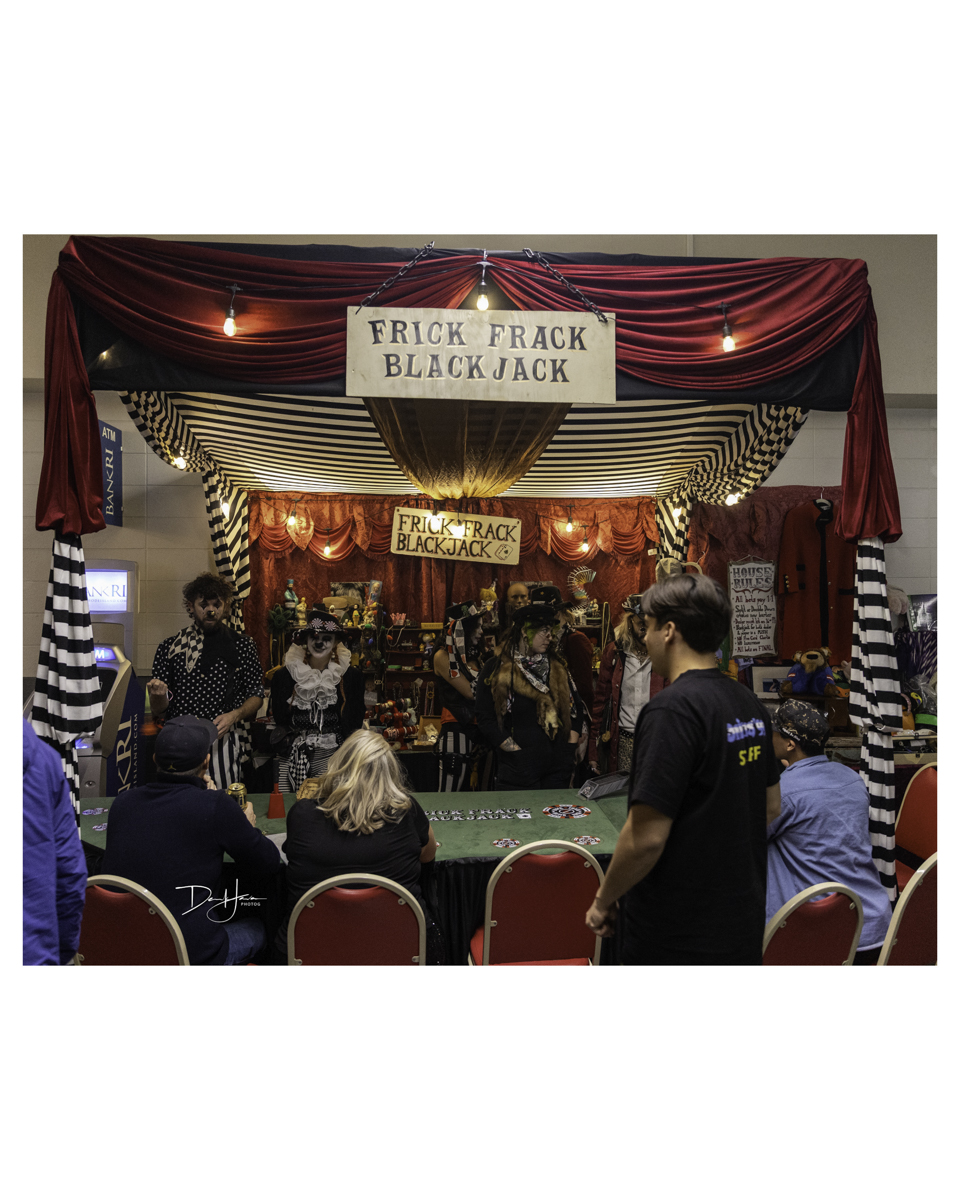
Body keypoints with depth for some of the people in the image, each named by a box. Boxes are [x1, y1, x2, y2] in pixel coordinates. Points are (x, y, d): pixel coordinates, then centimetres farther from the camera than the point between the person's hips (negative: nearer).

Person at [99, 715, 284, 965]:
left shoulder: (123, 802, -1)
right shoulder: (216, 806, -16)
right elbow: (270, 868, -5)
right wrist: (249, 827, 16)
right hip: (190, 957, -5)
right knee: (257, 928, 25)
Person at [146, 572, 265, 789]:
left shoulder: (241, 646, 8)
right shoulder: (169, 648, 7)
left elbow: (256, 695, 11)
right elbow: (159, 711, 8)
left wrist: (235, 715, -7)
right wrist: (158, 696, -14)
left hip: (225, 742, 0)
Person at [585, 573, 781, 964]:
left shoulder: (673, 709, -23)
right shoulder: (750, 705, 3)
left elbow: (646, 837, -25)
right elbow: (771, 806, 14)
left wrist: (603, 901, -10)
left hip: (677, 938, -8)